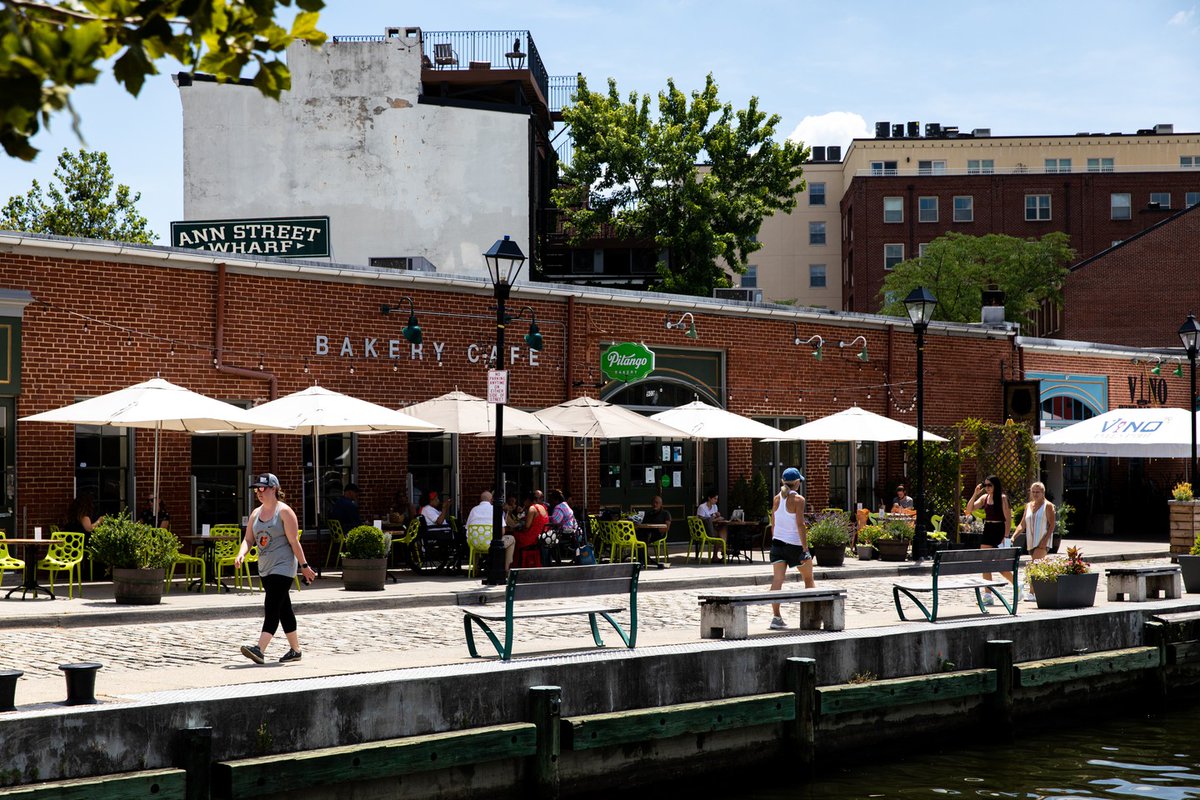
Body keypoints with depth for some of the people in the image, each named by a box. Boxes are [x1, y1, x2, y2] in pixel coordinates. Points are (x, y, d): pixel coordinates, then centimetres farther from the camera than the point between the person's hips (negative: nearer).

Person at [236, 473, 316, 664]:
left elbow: (294, 541, -10)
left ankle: (260, 650, -29)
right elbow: (248, 539, 11)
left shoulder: (284, 511, -8)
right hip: (265, 568, 8)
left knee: (272, 608, -17)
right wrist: (241, 555, -9)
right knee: (283, 609, 13)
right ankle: (295, 650, 20)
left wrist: (304, 566, -10)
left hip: (283, 567, -8)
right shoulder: (256, 513, 13)